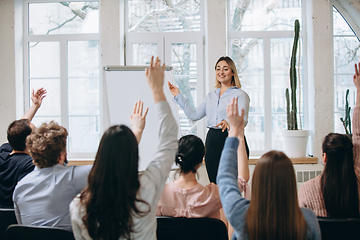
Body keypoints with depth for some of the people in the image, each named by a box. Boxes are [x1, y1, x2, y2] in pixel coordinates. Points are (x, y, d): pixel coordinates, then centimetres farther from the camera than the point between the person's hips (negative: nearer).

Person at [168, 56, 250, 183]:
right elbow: (194, 115, 15)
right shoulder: (211, 95, 18)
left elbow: (243, 120, -13)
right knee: (214, 185, 6)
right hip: (212, 141, 5)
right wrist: (178, 96, 13)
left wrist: (228, 122, -34)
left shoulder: (240, 95, 0)